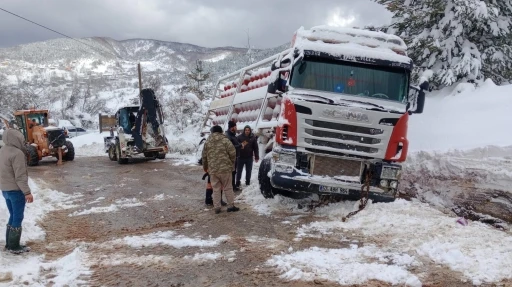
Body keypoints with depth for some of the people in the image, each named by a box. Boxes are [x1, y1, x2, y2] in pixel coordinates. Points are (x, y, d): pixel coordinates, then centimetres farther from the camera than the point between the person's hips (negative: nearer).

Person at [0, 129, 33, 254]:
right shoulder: (17, 153, -21)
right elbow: (20, 176, -22)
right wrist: (27, 192, -18)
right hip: (16, 190, -9)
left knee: (13, 216, 18)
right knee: (18, 218, 1)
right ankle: (14, 246, 7)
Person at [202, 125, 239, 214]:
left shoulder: (207, 142, 8)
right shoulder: (225, 140, -4)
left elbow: (204, 156, 12)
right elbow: (233, 153, -8)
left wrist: (205, 167, 26)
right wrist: (232, 163, 9)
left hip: (212, 169, 3)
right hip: (225, 168, -3)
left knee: (216, 189, 9)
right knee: (228, 187, 7)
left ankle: (217, 207, 10)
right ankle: (231, 206, 11)